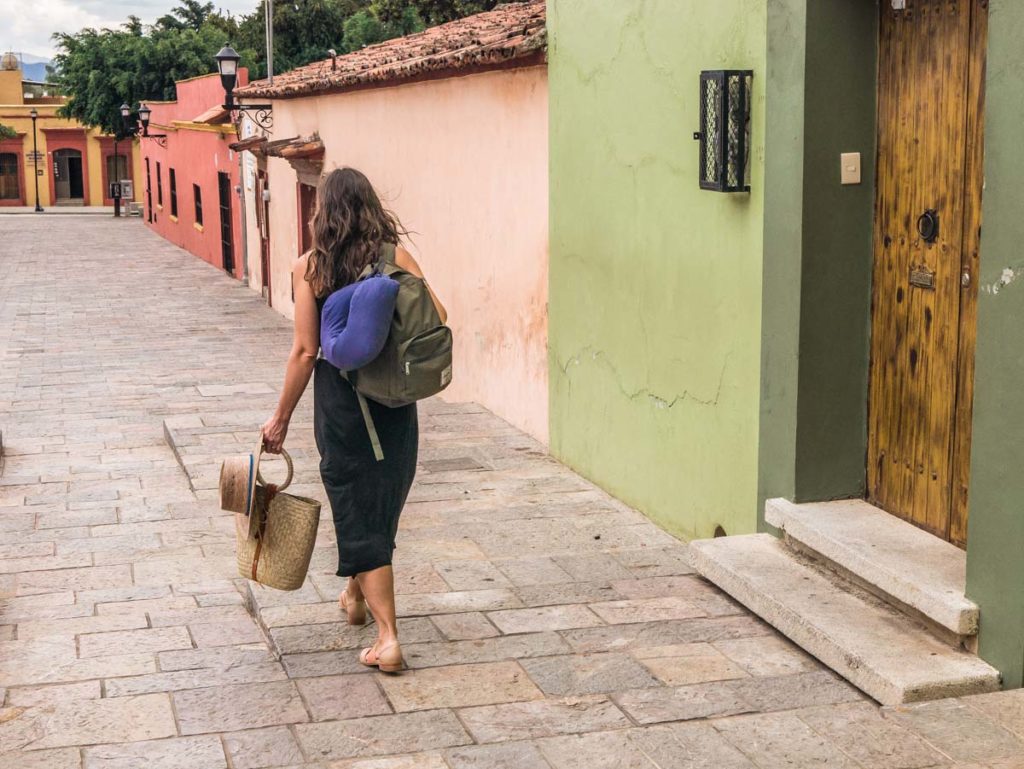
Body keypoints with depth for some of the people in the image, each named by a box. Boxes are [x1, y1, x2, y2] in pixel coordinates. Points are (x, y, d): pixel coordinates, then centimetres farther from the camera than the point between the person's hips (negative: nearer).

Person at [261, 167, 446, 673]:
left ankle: (388, 638, -1)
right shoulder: (395, 257, -2)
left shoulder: (310, 268, -7)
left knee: (356, 505, 5)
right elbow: (437, 318, -8)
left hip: (341, 397, -3)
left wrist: (281, 417, -1)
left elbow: (306, 350, -10)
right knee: (383, 500, 21)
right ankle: (356, 595, 43)